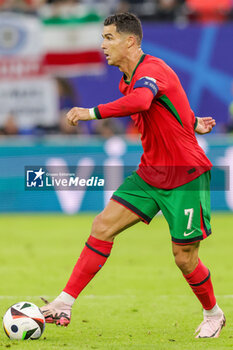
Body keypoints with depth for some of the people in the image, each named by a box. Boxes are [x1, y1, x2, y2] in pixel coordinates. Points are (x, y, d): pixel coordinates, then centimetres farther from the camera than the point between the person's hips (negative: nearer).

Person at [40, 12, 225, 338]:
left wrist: (93, 112, -46)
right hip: (150, 173, 8)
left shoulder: (151, 70, -21)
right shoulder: (128, 79, 8)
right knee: (103, 226, -6)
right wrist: (192, 122, 30)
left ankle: (213, 314, 26)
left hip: (186, 176, -8)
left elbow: (139, 102, -44)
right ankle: (64, 305, -7)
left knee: (184, 257, -1)